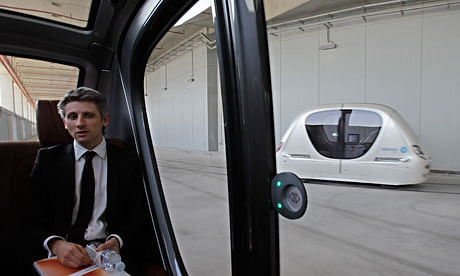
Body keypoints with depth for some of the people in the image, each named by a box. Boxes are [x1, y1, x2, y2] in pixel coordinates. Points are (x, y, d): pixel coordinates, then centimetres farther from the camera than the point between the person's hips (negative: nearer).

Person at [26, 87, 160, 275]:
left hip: (110, 252, 0)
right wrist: (56, 244, -17)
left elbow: (138, 216, 5)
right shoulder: (47, 159, 9)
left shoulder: (127, 161, 8)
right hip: (59, 253, 0)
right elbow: (34, 221, 3)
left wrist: (117, 240, -15)